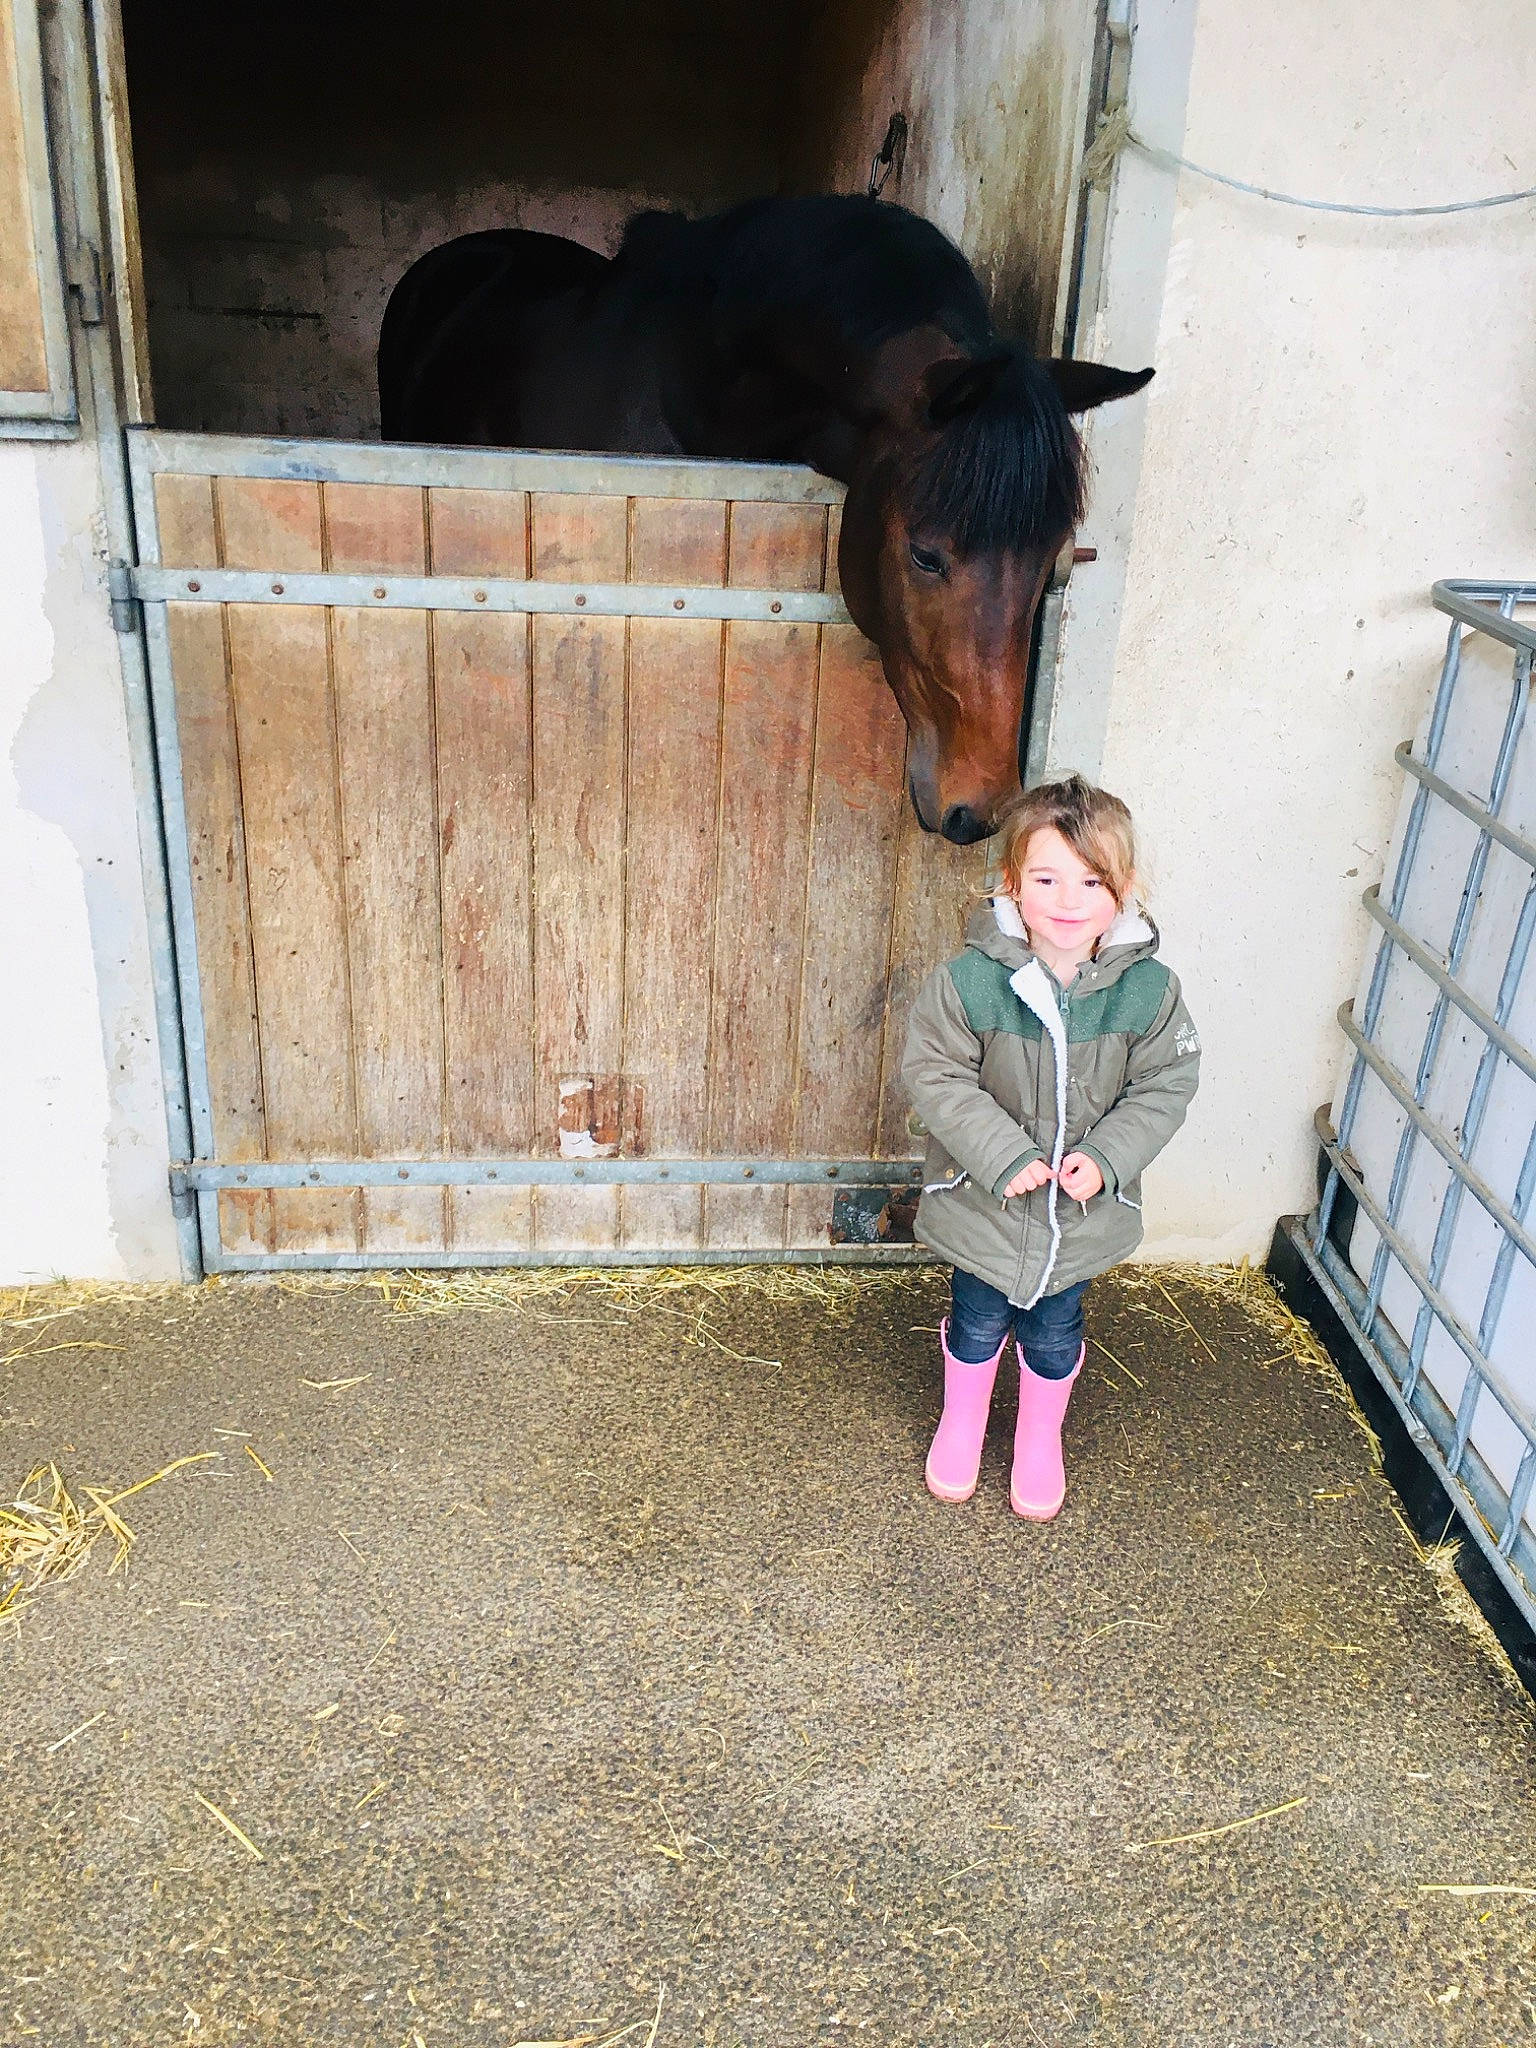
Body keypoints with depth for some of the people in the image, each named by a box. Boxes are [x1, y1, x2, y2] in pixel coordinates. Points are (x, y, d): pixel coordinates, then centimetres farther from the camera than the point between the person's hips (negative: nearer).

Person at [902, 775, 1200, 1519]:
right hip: (983, 1200, -1)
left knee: (1054, 1332, 20)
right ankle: (961, 1423, 49)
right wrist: (1003, 1156, -22)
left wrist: (1107, 1159, -19)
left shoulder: (1148, 989, -16)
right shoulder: (968, 981, -23)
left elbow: (1165, 1086, -6)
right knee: (978, 1323, 20)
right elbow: (935, 1075, -16)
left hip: (1084, 1211, 2)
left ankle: (1040, 1438, 49)